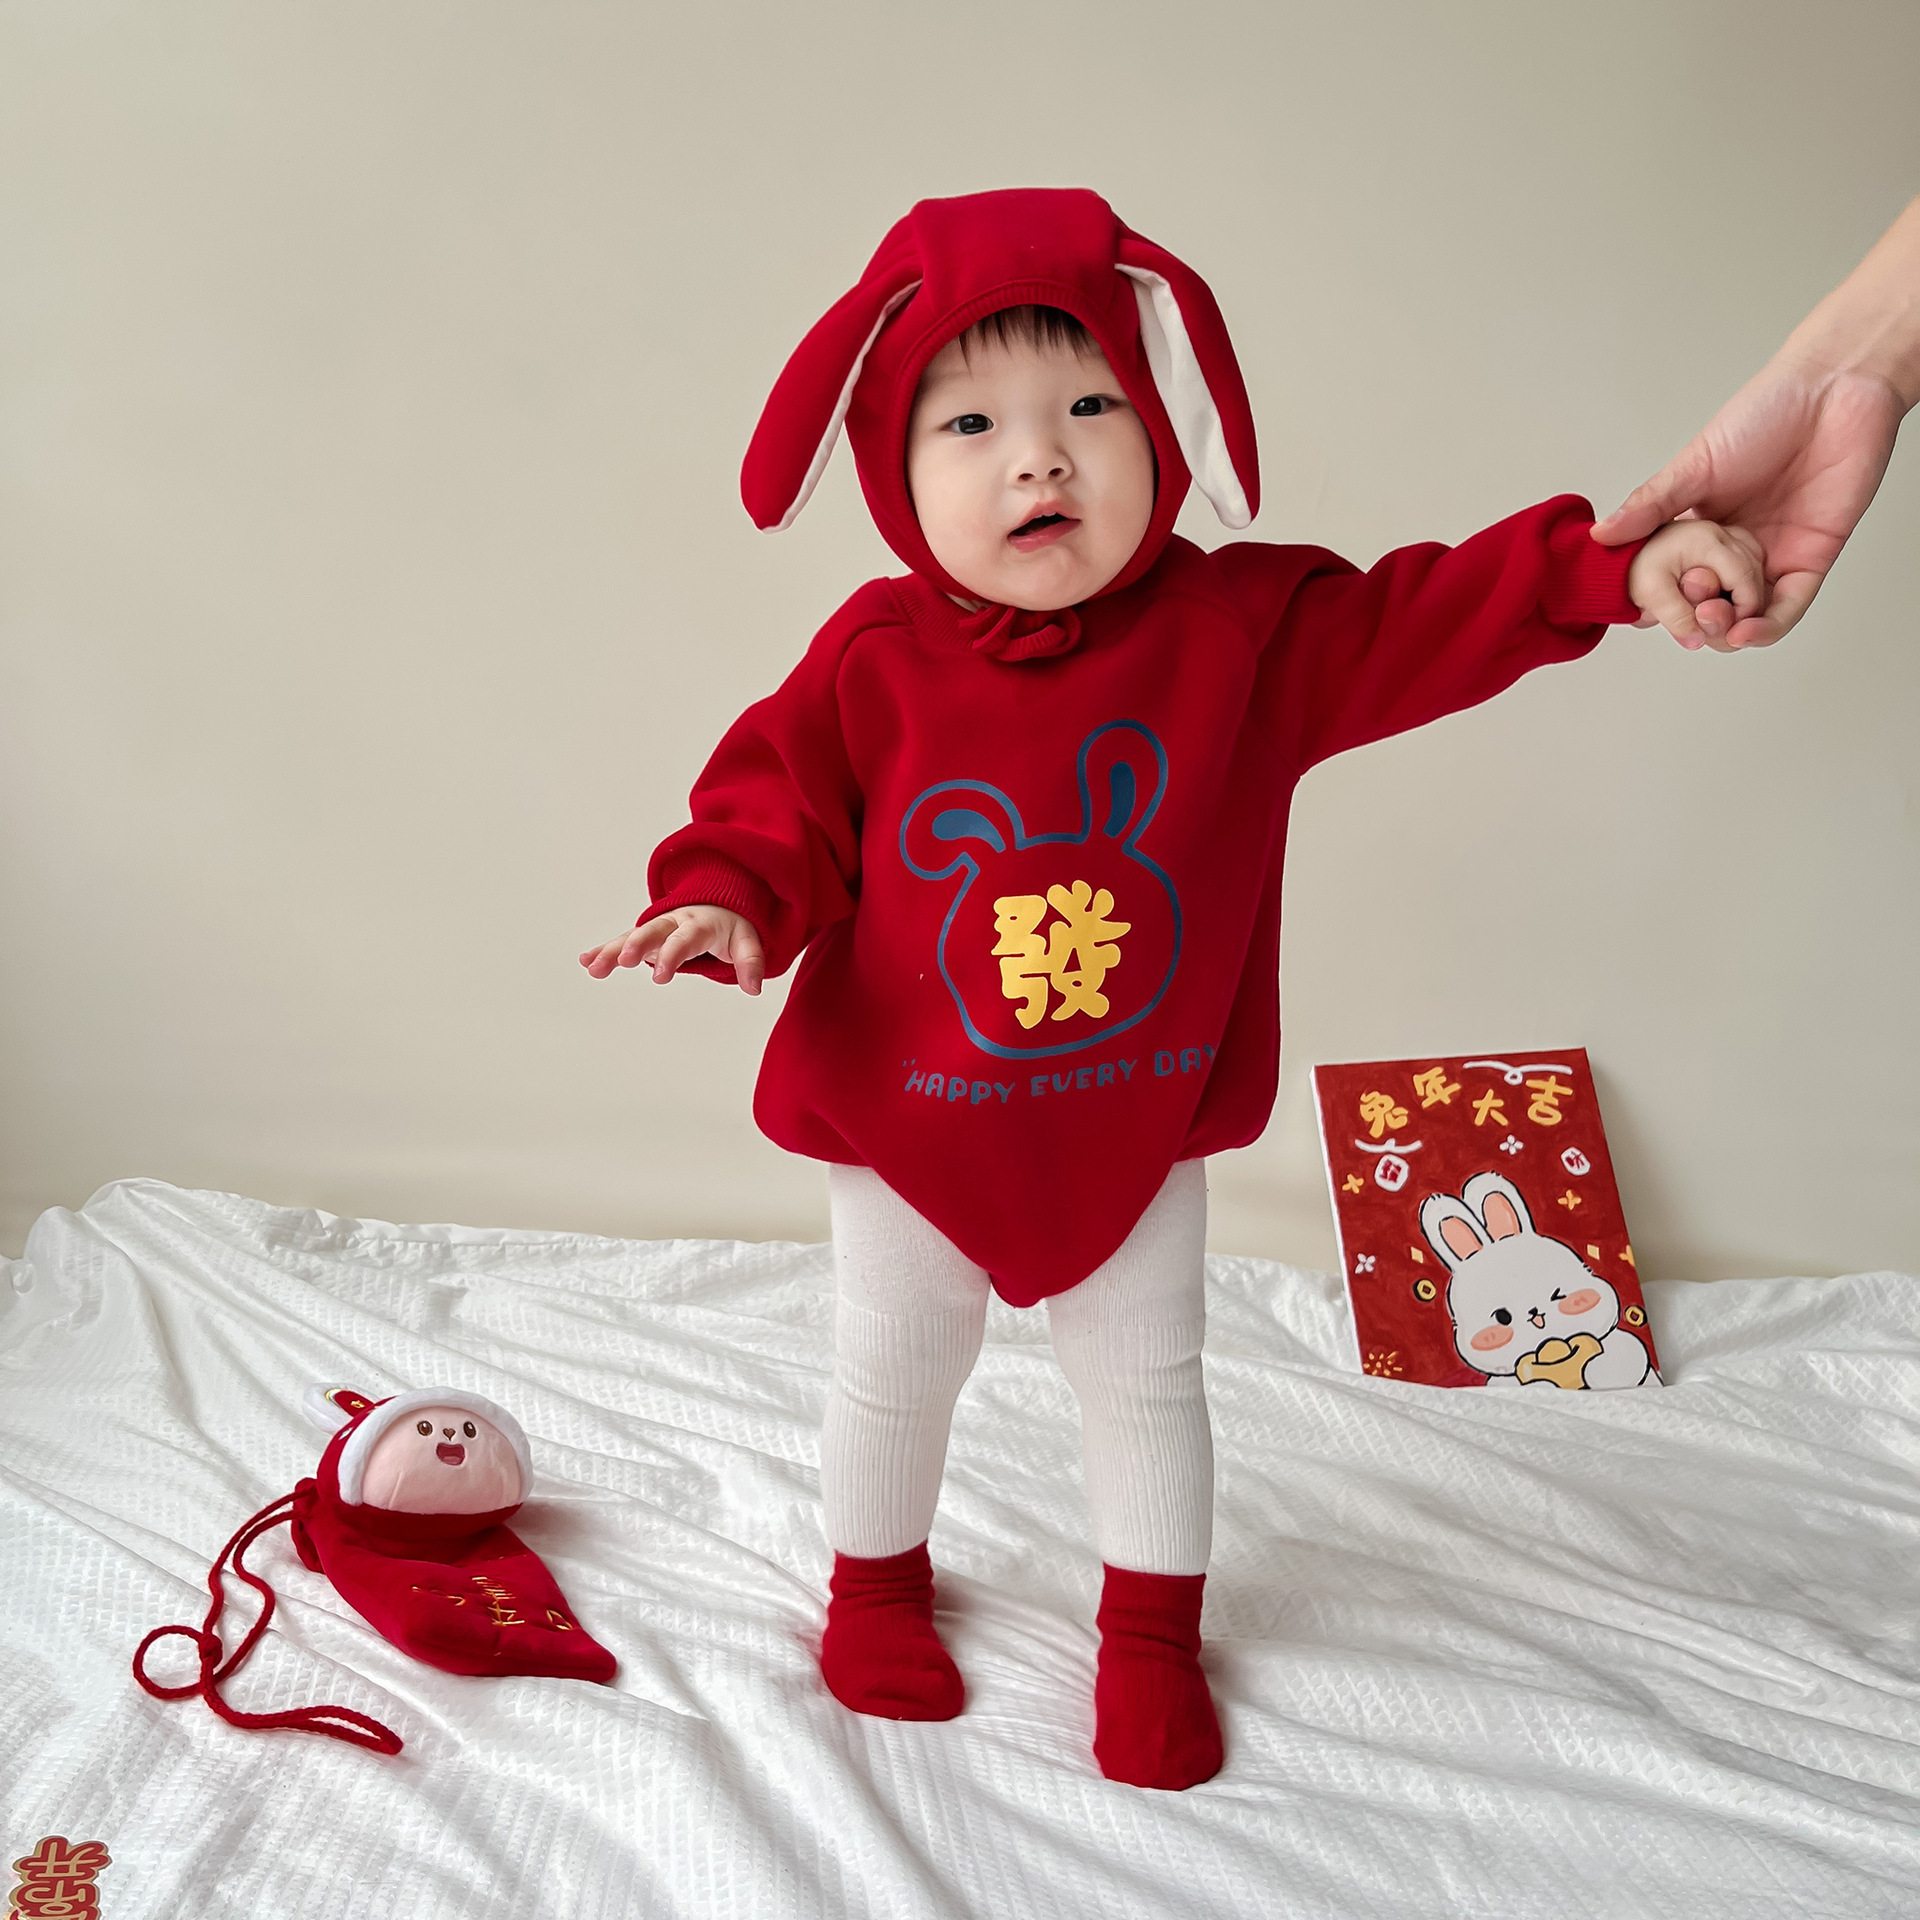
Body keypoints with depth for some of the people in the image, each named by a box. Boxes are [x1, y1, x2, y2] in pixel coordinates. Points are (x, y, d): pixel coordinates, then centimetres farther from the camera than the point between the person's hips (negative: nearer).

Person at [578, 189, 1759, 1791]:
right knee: (890, 1378, 19)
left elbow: (1419, 624, -13)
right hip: (910, 1132, 0)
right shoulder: (873, 659, -15)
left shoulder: (1240, 626, -13)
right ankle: (878, 1587, 49)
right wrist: (730, 903, -29)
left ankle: (1152, 1631, 44)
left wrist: (1615, 570, -25)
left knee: (1147, 1380, 19)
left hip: (1138, 1133, 1)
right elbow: (779, 800, -9)